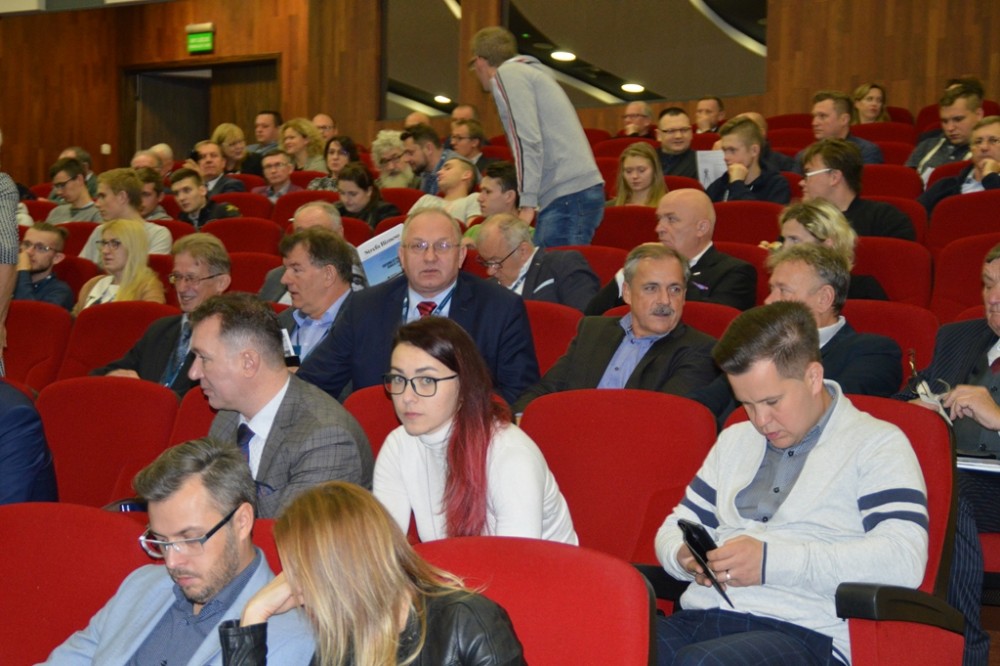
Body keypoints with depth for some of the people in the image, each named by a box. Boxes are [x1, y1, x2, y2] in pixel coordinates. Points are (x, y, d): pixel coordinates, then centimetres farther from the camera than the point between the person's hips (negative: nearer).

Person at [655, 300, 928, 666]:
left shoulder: (876, 444, 5)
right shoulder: (735, 440, 26)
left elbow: (903, 559, -10)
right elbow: (679, 524, 31)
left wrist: (772, 560, -15)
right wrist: (684, 555, 4)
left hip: (804, 632, -5)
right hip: (702, 617, 6)